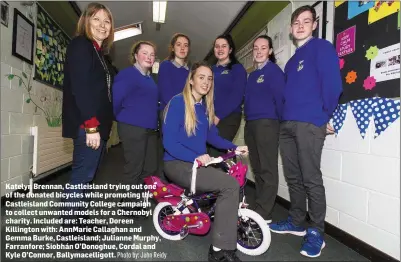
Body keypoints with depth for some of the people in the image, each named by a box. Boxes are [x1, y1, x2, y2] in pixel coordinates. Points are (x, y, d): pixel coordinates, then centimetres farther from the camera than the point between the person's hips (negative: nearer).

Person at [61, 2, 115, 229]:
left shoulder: (100, 53, 22)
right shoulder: (80, 45, -4)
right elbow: (80, 88, -17)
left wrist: (100, 125, 12)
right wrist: (91, 126, -23)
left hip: (98, 125, 9)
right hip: (86, 125, -9)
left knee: (87, 175, 12)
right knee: (82, 176, -6)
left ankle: (78, 221, 24)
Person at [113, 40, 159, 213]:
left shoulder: (150, 79, 18)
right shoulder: (127, 74, -9)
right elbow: (116, 99, -16)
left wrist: (153, 121, 14)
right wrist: (122, 118, -1)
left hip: (150, 128, 9)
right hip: (132, 128, -9)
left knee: (150, 168, 13)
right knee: (134, 169, -2)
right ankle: (130, 205, 14)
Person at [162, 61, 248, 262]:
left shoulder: (205, 106, 11)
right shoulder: (178, 102, -11)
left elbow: (212, 136, 15)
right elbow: (169, 142, -17)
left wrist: (234, 147, 0)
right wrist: (196, 157, -27)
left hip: (199, 163, 8)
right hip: (178, 164, -8)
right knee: (230, 185, -22)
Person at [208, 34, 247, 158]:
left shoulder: (237, 68, 6)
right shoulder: (211, 70, 21)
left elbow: (237, 96, -8)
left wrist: (219, 116, -17)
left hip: (229, 117, -5)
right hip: (209, 118, 5)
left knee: (216, 153, -15)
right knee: (205, 152, -2)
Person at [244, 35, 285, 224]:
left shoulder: (274, 71, -1)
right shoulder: (253, 75, 22)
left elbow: (280, 97, -9)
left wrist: (282, 121, -10)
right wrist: (247, 118, 14)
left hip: (267, 123, -8)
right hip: (251, 124, 8)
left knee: (267, 169, -5)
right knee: (257, 168, 11)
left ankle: (264, 214, 0)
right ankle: (259, 208, 21)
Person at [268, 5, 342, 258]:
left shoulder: (322, 47, 2)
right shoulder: (292, 60, 24)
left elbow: (332, 84, -8)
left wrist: (325, 115, -4)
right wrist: (284, 116, 13)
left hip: (310, 124, -7)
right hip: (287, 124, 8)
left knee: (311, 179, -5)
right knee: (293, 177, 12)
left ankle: (317, 232, 7)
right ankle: (296, 222, 25)